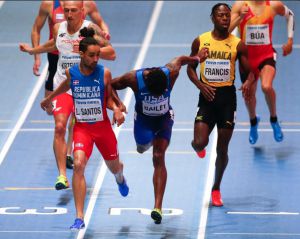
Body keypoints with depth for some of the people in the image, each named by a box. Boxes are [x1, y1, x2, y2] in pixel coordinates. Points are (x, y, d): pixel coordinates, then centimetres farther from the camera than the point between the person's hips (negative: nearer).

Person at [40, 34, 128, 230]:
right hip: (81, 127, 0)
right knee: (78, 164, -22)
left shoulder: (105, 73, -12)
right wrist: (49, 98, 31)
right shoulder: (71, 73, -8)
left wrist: (116, 109, -21)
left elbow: (109, 98, 1)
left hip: (102, 126, 0)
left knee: (114, 166, 18)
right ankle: (80, 218, -20)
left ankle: (120, 179, 62)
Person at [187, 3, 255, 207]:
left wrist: (248, 81, -21)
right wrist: (200, 85, -10)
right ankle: (199, 147, 27)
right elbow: (191, 67, 8)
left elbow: (250, 71, 2)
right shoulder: (200, 41, 0)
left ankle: (216, 188, 23)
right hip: (207, 96, 0)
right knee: (200, 143, -13)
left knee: (222, 149, 5)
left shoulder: (237, 44, -2)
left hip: (227, 97, 0)